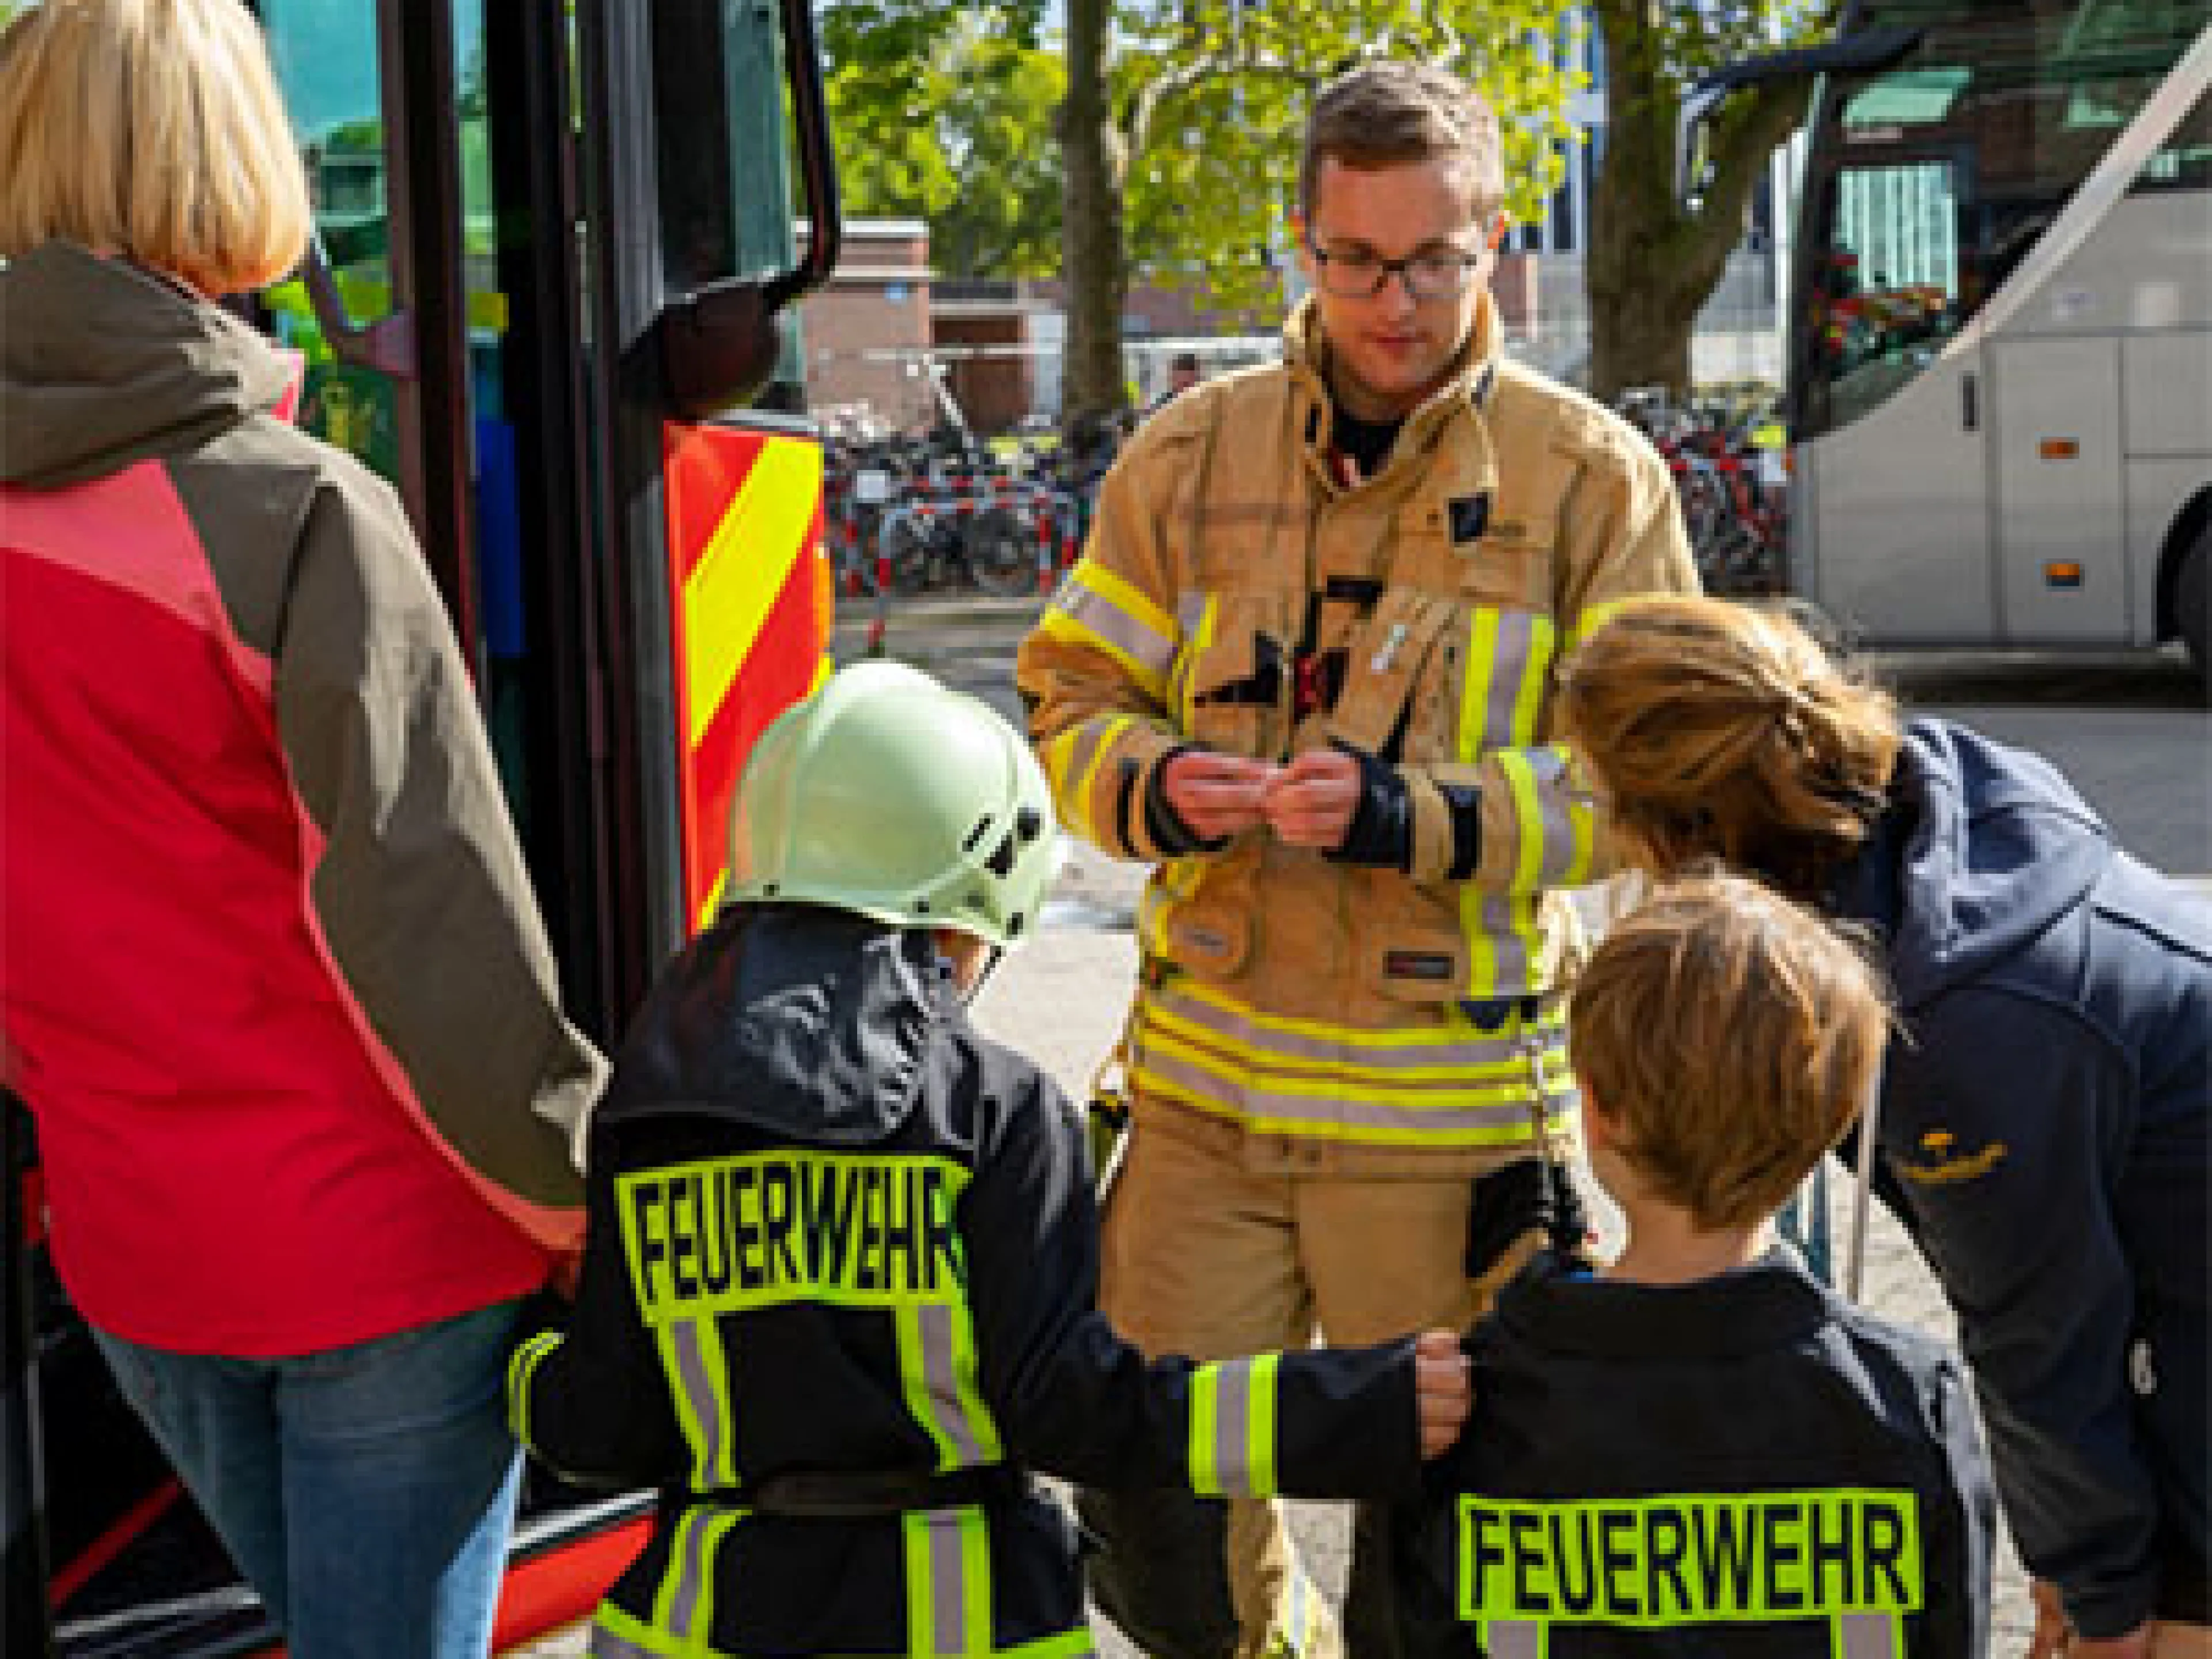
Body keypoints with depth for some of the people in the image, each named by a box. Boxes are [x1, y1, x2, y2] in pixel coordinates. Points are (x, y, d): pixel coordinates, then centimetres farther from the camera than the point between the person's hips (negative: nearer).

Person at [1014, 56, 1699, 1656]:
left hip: (1452, 1109, -2)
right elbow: (1071, 696, 11)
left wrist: (1413, 815, -20)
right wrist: (1156, 788, -13)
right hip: (1208, 1083, 3)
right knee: (1155, 1519, 8)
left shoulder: (1590, 476, -1)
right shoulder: (1192, 453, 6)